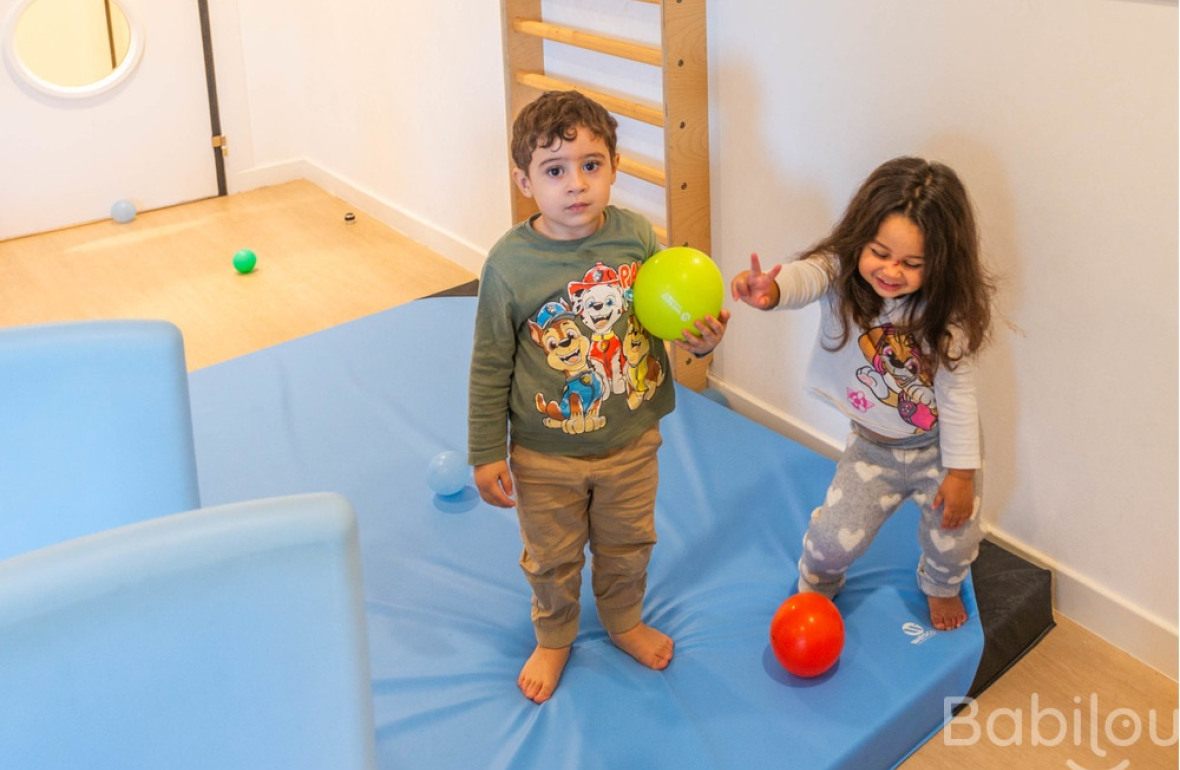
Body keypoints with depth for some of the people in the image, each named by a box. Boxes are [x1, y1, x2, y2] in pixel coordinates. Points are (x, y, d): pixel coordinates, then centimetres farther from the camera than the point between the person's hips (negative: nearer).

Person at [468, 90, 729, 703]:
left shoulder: (636, 236, -14)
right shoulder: (509, 262, -20)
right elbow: (491, 367, -11)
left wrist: (700, 337, -18)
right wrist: (486, 452, -8)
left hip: (631, 442, 2)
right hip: (545, 455, -2)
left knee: (627, 546, 25)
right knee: (552, 560, 20)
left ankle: (624, 622, 55)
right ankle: (553, 639, 49)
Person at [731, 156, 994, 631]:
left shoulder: (946, 312, -22)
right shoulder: (840, 273, -24)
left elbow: (958, 395, -15)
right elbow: (806, 276, -49)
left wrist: (961, 473, -12)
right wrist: (771, 291, -72)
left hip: (940, 448, 0)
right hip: (874, 446, 1)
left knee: (954, 543, 6)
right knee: (834, 538, 0)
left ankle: (940, 586, 44)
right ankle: (815, 590, 36)